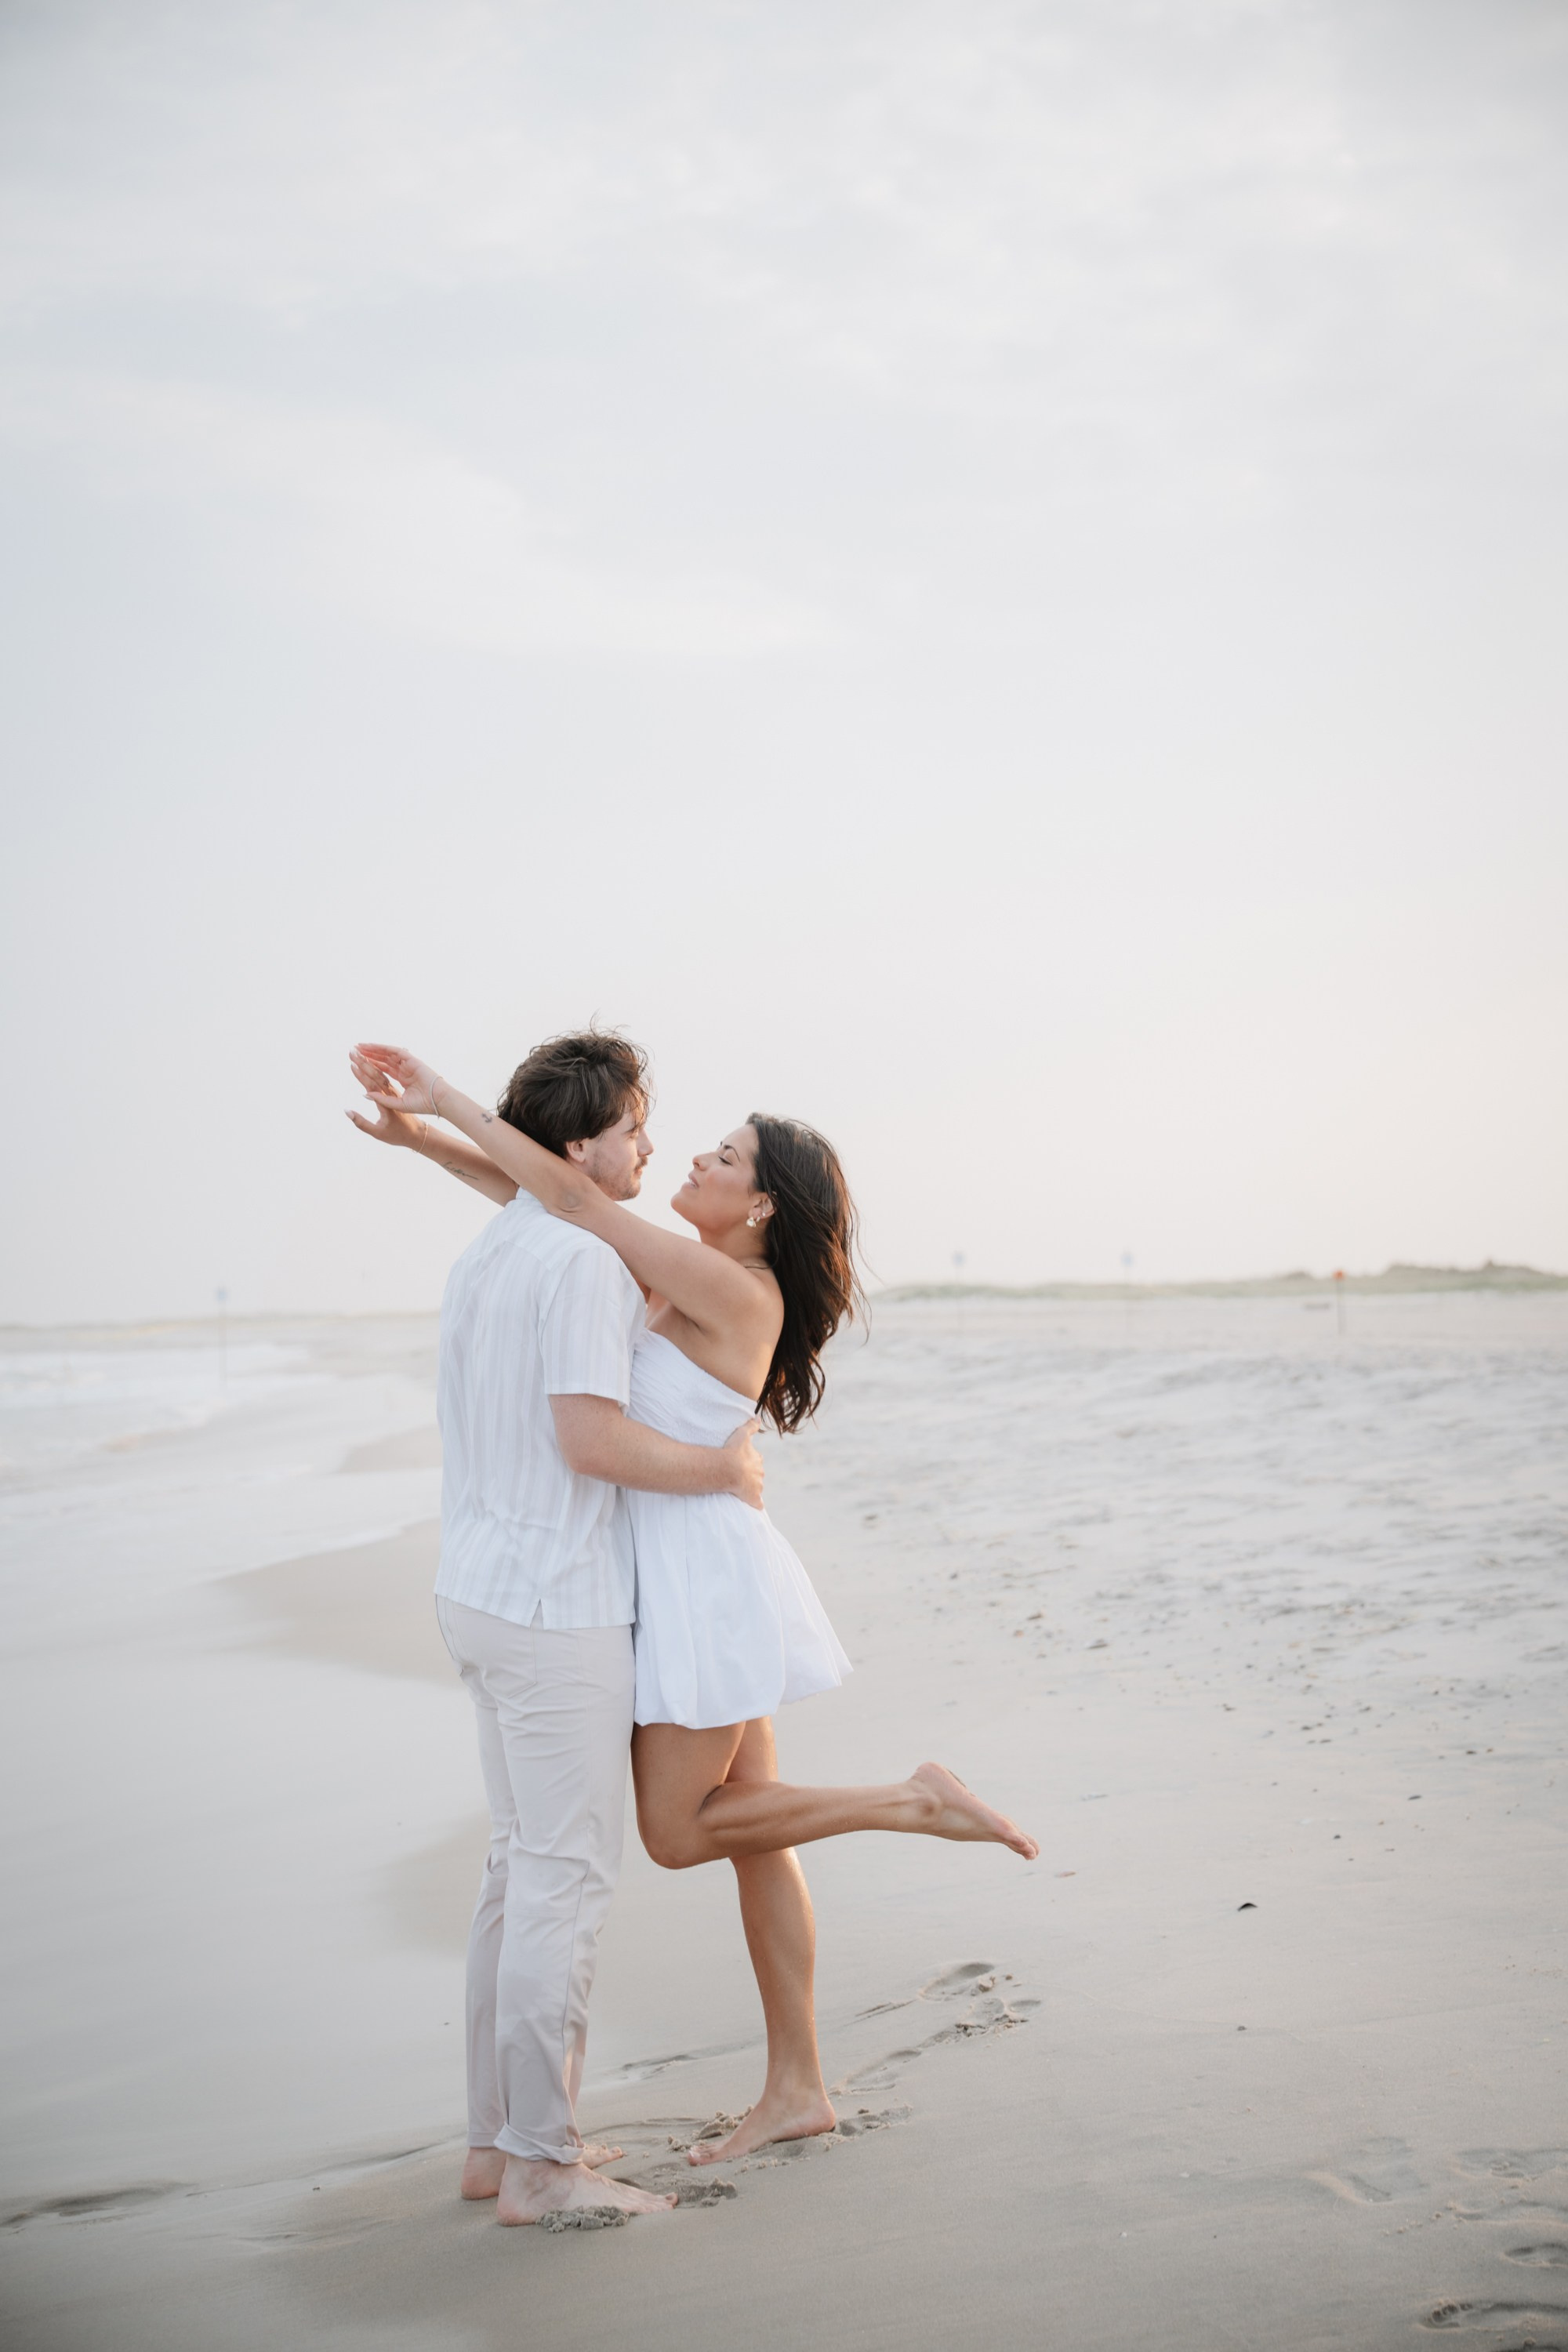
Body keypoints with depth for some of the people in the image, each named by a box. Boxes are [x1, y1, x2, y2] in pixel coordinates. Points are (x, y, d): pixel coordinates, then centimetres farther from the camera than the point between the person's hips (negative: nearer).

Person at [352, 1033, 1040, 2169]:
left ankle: (914, 1800, 5)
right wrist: (426, 1134, 5)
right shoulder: (694, 1279, 7)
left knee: (678, 1833, 3)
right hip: (685, 1571, 9)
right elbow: (548, 1203, 11)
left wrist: (446, 1095, -17)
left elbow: (575, 1198, -23)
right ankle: (797, 2089, 19)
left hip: (706, 1573, -9)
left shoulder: (728, 1289, -18)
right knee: (744, 1831, 12)